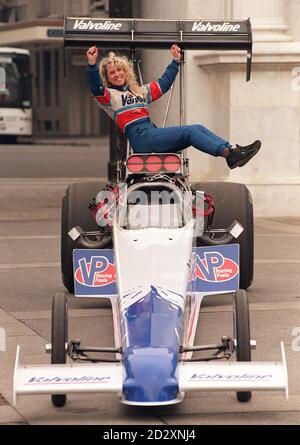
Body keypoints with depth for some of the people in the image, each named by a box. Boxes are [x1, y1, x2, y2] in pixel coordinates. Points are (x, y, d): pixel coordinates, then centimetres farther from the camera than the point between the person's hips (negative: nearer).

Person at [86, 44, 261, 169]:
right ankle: (230, 154, -31)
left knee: (198, 128, -11)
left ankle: (233, 149, -23)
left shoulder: (139, 91, 30)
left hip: (153, 133, 8)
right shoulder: (109, 96, 8)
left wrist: (176, 61, 37)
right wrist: (92, 64, -29)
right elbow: (96, 88, -14)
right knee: (189, 131, -21)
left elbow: (163, 84, 38)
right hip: (140, 138, -8)